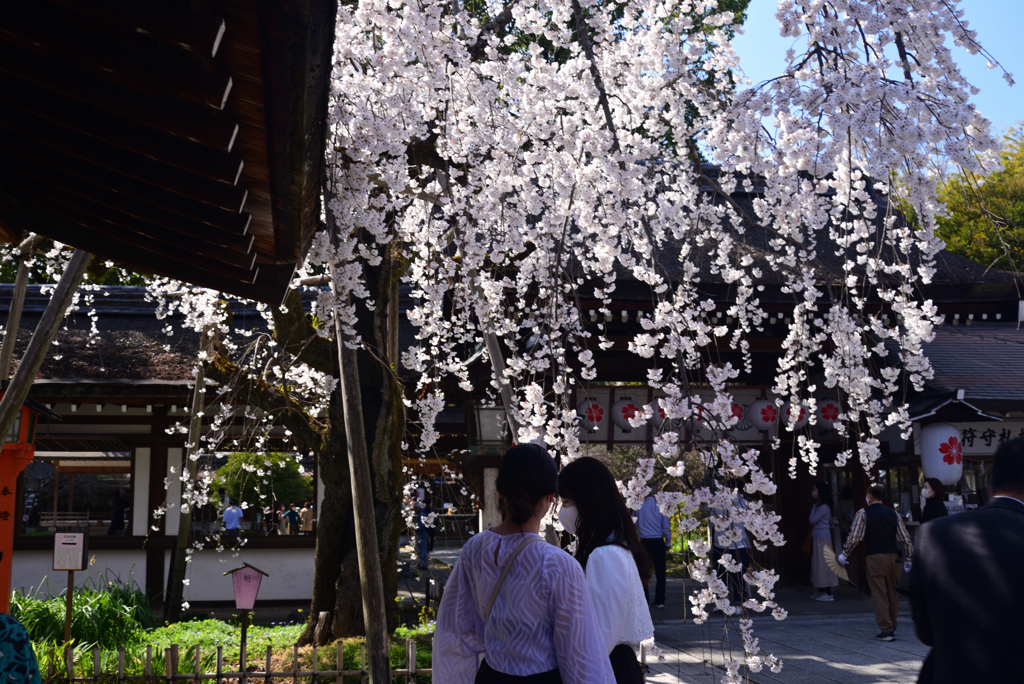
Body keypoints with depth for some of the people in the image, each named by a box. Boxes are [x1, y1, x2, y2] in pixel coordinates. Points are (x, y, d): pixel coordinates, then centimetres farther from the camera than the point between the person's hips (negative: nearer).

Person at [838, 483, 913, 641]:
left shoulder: (863, 513, -3)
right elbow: (906, 539, 8)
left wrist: (844, 554, 5)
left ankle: (886, 630, -4)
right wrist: (907, 559, 19)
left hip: (874, 558, -4)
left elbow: (854, 537, -8)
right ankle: (892, 626, 26)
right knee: (892, 593, 16)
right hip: (893, 557, 4)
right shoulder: (894, 514, 9)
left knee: (879, 594, -1)